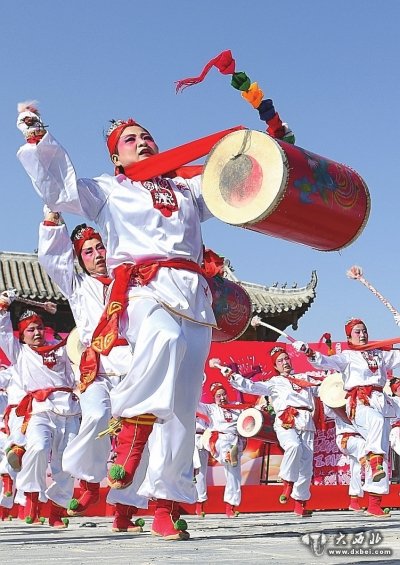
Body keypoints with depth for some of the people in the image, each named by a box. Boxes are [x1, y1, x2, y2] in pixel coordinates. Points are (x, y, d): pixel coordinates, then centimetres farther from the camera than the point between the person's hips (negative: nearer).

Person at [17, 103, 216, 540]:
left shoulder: (187, 189, 29)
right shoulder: (108, 190, 21)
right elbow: (58, 188, 10)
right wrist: (38, 139, 2)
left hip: (194, 297, 4)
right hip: (142, 290, -3)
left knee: (181, 406, -5)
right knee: (165, 337, -42)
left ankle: (165, 504, 0)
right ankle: (132, 423, -25)